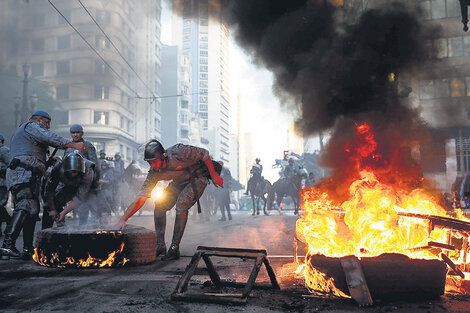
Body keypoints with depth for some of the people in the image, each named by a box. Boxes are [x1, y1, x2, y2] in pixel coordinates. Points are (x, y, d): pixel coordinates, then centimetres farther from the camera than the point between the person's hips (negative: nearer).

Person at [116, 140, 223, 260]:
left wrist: (214, 176, -15)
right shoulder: (154, 173, -18)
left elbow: (204, 153, -21)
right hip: (180, 182, 6)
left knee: (181, 206, -24)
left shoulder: (178, 152, -35)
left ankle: (174, 249, -16)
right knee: (160, 204, -7)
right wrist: (123, 219, -26)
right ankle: (160, 246, 4)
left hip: (198, 176, -6)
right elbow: (140, 199, -18)